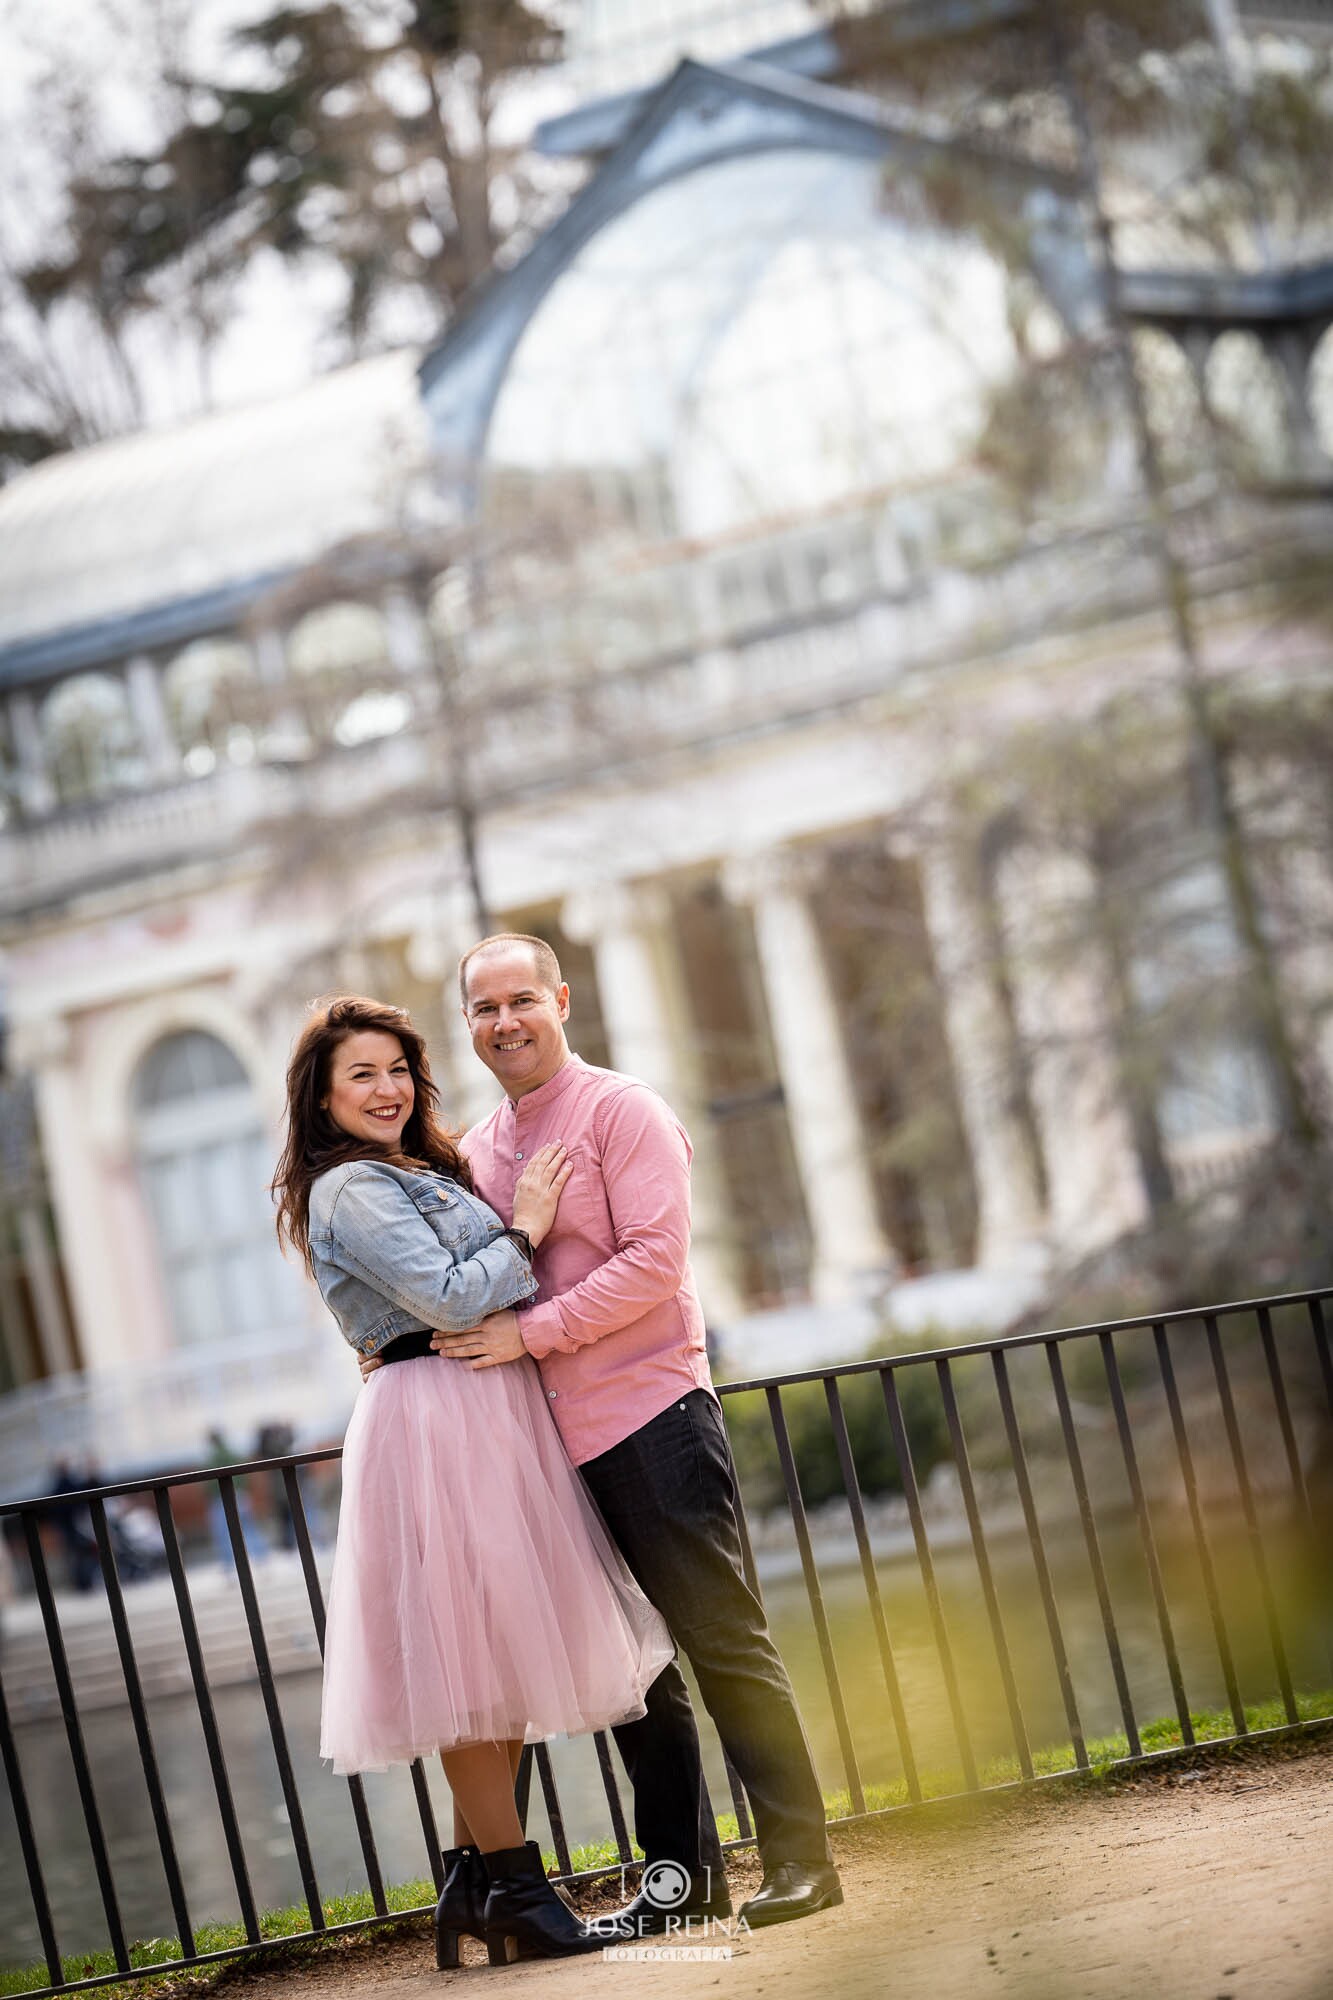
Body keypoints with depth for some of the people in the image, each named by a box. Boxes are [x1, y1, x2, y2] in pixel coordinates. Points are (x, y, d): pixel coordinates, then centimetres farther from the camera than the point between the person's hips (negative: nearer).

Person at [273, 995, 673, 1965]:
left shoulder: (423, 1175, 21)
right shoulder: (351, 1191, -10)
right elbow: (448, 1297, -18)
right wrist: (524, 1231, -7)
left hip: (491, 1414, 10)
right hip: (437, 1420, -10)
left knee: (500, 1651, 10)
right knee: (477, 1651, -7)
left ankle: (478, 1875, 17)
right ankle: (512, 1886, -1)